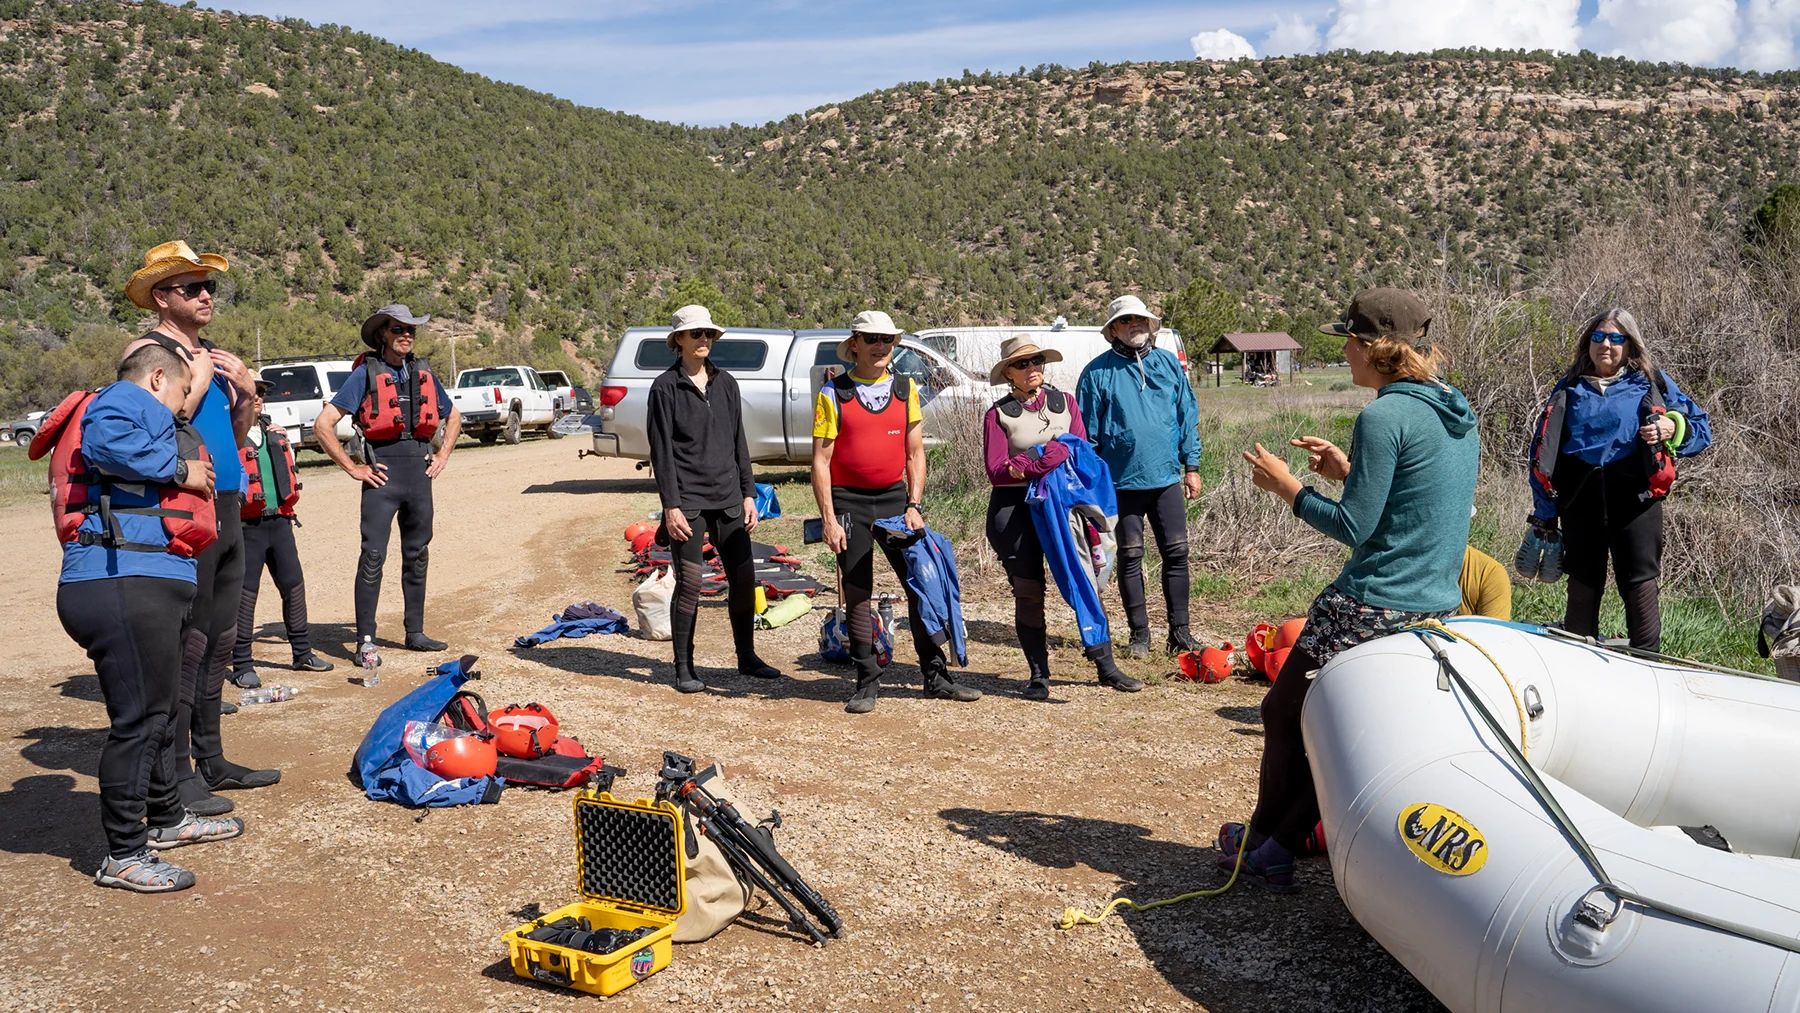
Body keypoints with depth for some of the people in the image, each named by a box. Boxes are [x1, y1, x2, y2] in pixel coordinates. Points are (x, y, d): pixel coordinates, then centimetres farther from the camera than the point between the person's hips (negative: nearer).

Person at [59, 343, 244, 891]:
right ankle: (123, 855, 1)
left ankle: (167, 818, 39)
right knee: (138, 719, -7)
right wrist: (178, 470, -16)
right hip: (121, 585, -11)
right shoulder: (124, 399, -4)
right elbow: (105, 442, -25)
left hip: (150, 587, 11)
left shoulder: (149, 416, 27)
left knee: (160, 711, 23)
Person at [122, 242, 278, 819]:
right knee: (184, 644, -6)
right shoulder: (148, 351, -8)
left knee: (218, 642, 15)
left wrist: (246, 393, 6)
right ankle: (177, 776, 0)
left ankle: (210, 760, 25)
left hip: (225, 510, 9)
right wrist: (199, 381, -14)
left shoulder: (210, 355, 17)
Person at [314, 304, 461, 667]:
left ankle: (415, 633, 21)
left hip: (419, 472, 5)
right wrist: (352, 468, -9)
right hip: (382, 471, -5)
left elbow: (453, 417, 28)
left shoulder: (423, 374, 12)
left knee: (417, 555, 11)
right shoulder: (366, 374, -4)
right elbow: (323, 424, -9)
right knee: (373, 556, -7)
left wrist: (442, 456, 14)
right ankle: (365, 641, -2)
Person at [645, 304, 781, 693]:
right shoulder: (666, 387, -2)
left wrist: (748, 493, 10)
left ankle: (747, 657, 20)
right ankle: (684, 668, 9)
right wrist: (670, 506, -11)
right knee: (689, 582, -3)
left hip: (727, 499, 5)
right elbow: (661, 450, -6)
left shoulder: (726, 383, 12)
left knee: (744, 577, 5)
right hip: (687, 501, -5)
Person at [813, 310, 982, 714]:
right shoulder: (833, 394, -2)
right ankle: (867, 683, 12)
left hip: (895, 499, 3)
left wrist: (914, 506, -4)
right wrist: (829, 519, -11)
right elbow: (821, 460, -4)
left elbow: (915, 453, 8)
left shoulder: (906, 389, 7)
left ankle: (936, 676, 10)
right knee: (857, 594, 2)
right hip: (849, 502, -2)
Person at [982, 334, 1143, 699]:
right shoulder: (998, 414, 3)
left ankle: (1105, 666, 6)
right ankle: (1038, 675, 8)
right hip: (1014, 508, -2)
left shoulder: (1065, 403, 11)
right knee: (1028, 591, -2)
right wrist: (1038, 465, -20)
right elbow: (996, 470, -6)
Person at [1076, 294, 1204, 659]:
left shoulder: (1169, 363, 8)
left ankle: (1179, 632, 10)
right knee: (1130, 557, 5)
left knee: (1176, 553, 2)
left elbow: (1187, 417, 12)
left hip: (1166, 477, 2)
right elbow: (1086, 431, 2)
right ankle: (1139, 634, 15)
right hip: (1121, 481, -2)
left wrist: (1192, 466, 8)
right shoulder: (1098, 372, -1)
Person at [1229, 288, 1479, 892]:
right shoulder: (1457, 414, 10)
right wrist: (1349, 472, 17)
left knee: (1284, 715, 10)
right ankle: (1279, 850, 19)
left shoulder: (1384, 417, -17)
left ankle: (1260, 843, 23)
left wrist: (1286, 485, -4)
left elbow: (1354, 527, -16)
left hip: (1372, 608, -8)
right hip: (1438, 609, 9)